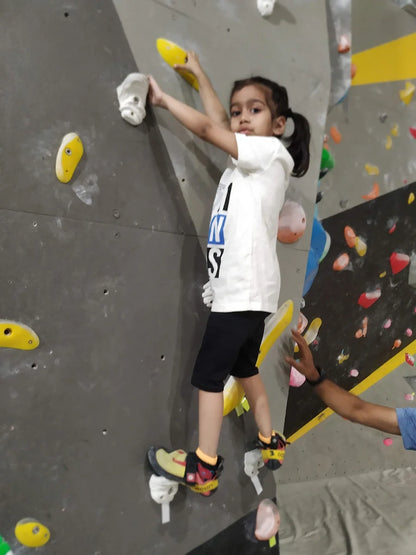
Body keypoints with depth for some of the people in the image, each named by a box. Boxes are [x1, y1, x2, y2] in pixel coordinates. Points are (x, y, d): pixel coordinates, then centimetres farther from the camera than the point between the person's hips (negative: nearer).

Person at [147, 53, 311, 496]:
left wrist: (162, 97, -3)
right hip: (242, 288, 9)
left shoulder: (272, 152, -7)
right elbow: (218, 124, 22)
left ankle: (202, 469, 8)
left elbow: (207, 128, -12)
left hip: (244, 289, -9)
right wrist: (198, 75, 28)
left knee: (208, 374, -3)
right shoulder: (245, 159, 15)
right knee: (243, 367, 20)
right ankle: (270, 445, 34)